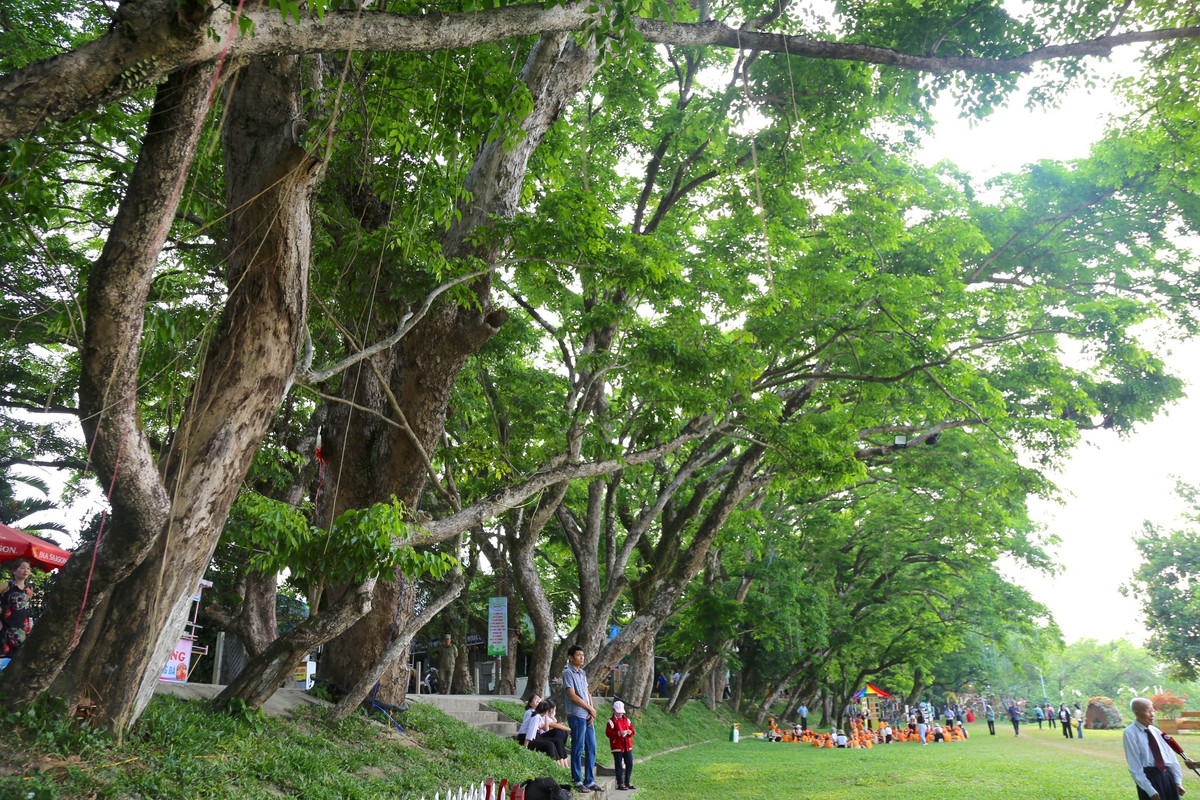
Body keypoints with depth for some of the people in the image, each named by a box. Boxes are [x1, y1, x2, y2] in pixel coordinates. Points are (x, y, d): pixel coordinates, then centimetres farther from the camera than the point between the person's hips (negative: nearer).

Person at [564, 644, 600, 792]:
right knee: (578, 749, -2)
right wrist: (591, 709, -8)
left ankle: (590, 781, 18)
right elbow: (573, 696, -15)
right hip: (577, 716, -8)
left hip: (588, 716, 8)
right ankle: (578, 781, 7)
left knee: (591, 748, 10)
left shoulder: (582, 673, 15)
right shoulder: (568, 673, -10)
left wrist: (592, 712, 1)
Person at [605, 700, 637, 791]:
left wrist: (629, 732, -9)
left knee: (630, 764, 7)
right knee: (619, 765, -2)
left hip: (628, 746, 6)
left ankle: (628, 783, 18)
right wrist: (619, 733, -22)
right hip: (617, 747, -6)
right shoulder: (611, 721, -3)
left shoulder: (627, 720, 15)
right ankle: (620, 784, 5)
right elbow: (608, 733, -13)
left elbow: (632, 730, 14)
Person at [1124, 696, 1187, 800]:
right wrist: (1150, 791, -13)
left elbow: (1171, 757, 11)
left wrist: (1178, 781, 2)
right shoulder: (1130, 733, -8)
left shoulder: (1156, 732, 9)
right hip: (1148, 777, -5)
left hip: (1168, 776, 5)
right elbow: (1135, 766, -10)